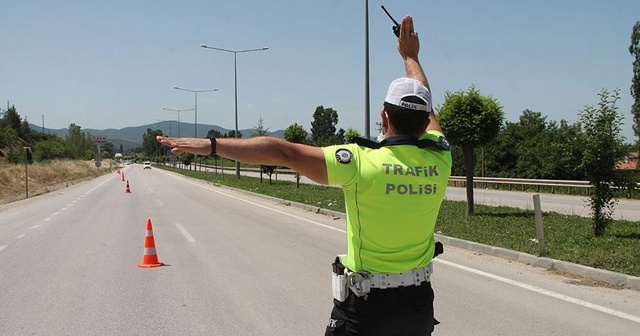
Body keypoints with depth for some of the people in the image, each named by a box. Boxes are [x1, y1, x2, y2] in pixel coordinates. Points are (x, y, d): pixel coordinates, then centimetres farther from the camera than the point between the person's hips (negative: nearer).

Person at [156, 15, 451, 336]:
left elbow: (283, 152, -23)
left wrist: (211, 145, -21)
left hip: (365, 307, -5)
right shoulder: (438, 162, -5)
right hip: (418, 302, 5)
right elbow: (425, 113, 15)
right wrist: (410, 56, 31)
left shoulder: (362, 164, -20)